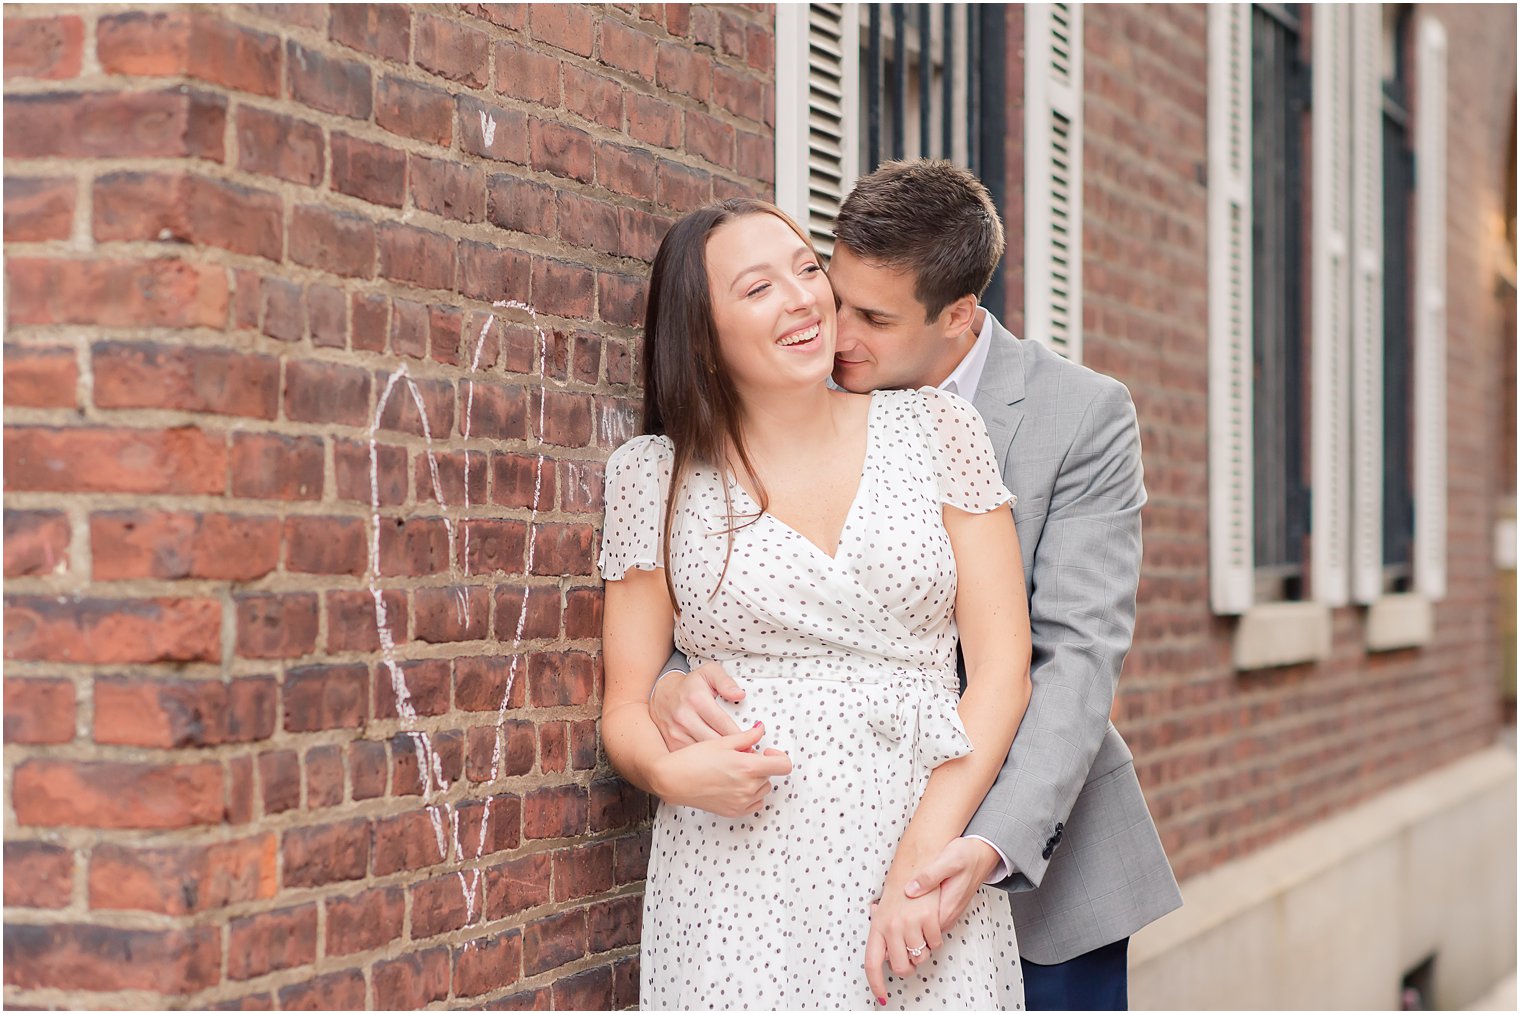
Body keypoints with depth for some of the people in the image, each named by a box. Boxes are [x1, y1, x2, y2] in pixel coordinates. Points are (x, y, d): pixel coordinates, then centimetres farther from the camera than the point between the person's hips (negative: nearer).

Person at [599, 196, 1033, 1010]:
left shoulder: (935, 430, 5)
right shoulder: (657, 475, 5)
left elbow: (1002, 664, 1)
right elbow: (627, 705, 8)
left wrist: (927, 852, -10)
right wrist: (670, 772, -15)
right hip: (739, 883, 0)